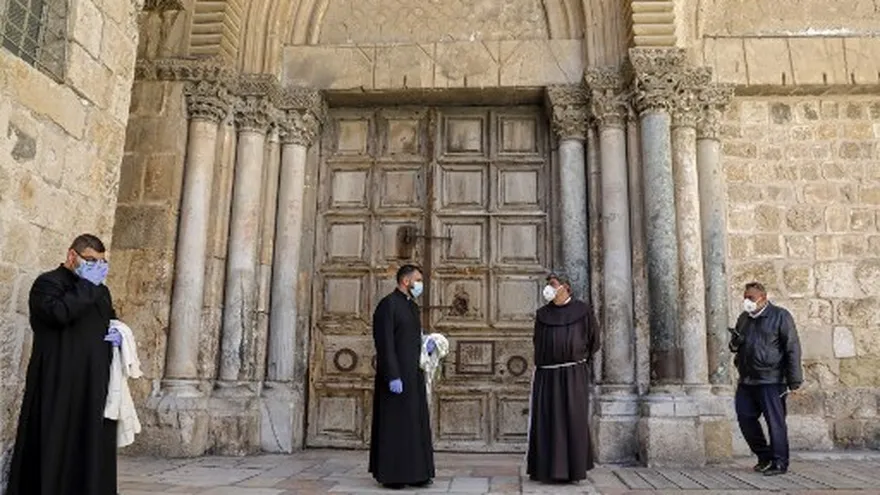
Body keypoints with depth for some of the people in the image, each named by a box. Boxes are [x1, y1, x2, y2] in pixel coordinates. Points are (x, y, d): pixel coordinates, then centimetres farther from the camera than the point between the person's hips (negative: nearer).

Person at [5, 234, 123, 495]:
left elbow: (113, 322, 28)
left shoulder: (101, 290, 19)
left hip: (94, 381, 7)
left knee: (91, 445, 7)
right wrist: (87, 284, -15)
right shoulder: (48, 282, -3)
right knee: (56, 443, -3)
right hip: (59, 382, -6)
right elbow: (59, 313, -23)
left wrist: (118, 336, 6)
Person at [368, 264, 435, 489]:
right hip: (395, 374, -9)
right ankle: (390, 474, 6)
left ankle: (414, 472, 16)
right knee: (393, 422, -2)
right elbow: (385, 343, -18)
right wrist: (393, 376, -22)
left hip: (414, 374, 9)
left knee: (415, 423, 9)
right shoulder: (388, 304, -11)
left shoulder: (413, 306, 15)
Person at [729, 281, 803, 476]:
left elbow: (792, 349, -8)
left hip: (771, 380, -7)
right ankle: (764, 456, 25)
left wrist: (794, 380, -13)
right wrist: (735, 343, -1)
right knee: (745, 418, 7)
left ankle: (780, 463, 9)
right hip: (746, 380, 7)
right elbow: (735, 345, 25)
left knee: (775, 422, -2)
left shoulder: (780, 316, -4)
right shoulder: (743, 318, 15)